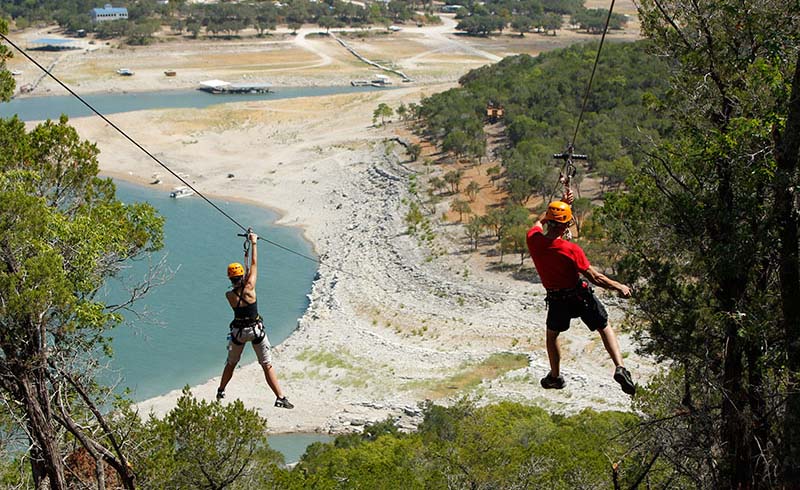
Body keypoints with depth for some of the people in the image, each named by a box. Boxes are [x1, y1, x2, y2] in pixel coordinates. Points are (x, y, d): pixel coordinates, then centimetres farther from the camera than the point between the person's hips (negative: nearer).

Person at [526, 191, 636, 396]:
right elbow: (594, 277, -20)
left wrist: (561, 203, 14)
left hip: (557, 300, 3)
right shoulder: (571, 250, -28)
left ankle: (555, 377, 38)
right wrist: (619, 287, -7)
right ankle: (620, 368, 4)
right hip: (580, 295, -3)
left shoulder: (533, 239, -17)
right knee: (605, 328, 17)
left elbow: (540, 221, 9)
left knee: (552, 334, 28)